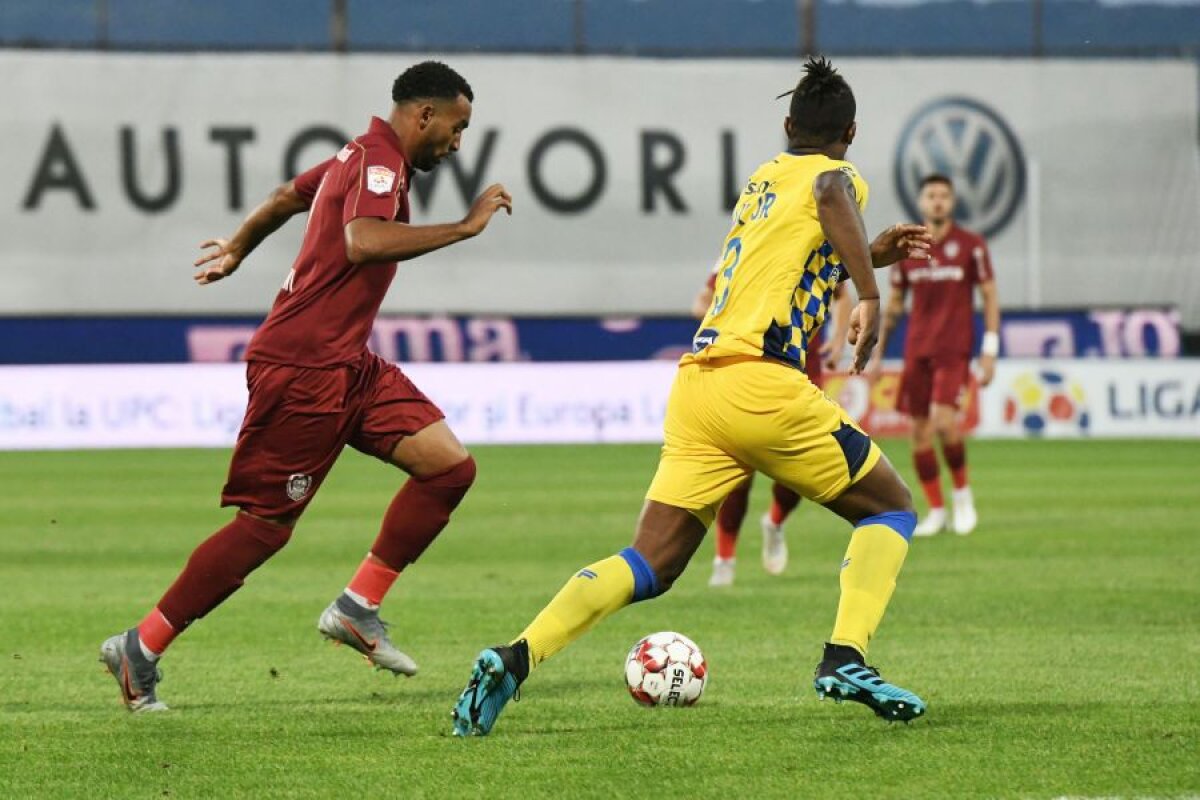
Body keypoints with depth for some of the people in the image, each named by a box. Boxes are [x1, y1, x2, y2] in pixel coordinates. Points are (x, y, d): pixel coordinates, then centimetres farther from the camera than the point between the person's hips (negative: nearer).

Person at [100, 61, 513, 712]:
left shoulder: (361, 158, 17)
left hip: (346, 364, 10)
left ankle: (357, 608, 1)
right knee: (264, 525, -5)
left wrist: (238, 249, 52)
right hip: (303, 368, -10)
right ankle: (141, 649, 5)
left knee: (450, 466, -2)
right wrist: (464, 227, -29)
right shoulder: (379, 161, -15)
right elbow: (363, 241, -35)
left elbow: (288, 196, 34)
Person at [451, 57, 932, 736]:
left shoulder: (764, 179, 28)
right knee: (891, 508, 11)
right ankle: (846, 657, -9)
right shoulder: (837, 175, 5)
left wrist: (867, 256, 43)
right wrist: (871, 296, -24)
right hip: (763, 381, -7)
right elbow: (832, 195, -22)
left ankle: (517, 656, -19)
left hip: (696, 382, 7)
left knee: (649, 566, 2)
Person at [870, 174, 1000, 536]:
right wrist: (878, 353, 12)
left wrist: (990, 351, -7)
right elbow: (894, 303, 15)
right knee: (920, 431, 1)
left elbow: (990, 298, 0)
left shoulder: (971, 245, -1)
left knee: (944, 421, -20)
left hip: (954, 349, -4)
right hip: (917, 350, 4)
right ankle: (936, 512, 11)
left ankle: (963, 494, 1)